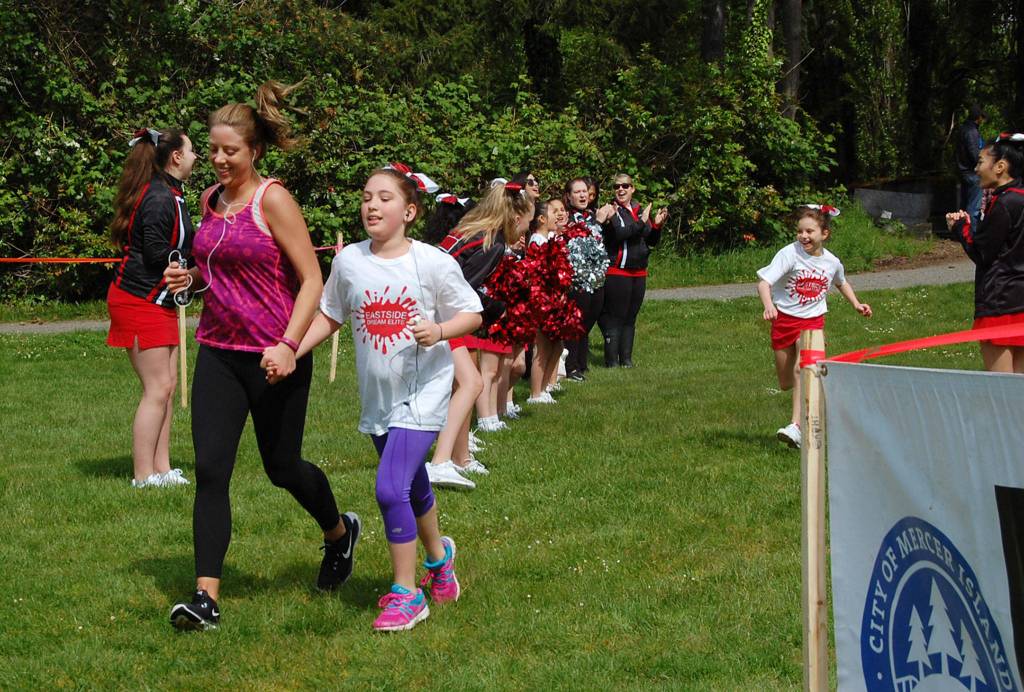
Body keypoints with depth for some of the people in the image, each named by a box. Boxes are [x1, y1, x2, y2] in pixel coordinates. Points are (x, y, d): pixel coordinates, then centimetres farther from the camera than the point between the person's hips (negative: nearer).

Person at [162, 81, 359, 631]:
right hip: (218, 352, 5)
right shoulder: (211, 200, 9)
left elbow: (312, 281, -13)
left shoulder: (272, 200, -11)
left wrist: (288, 346, -24)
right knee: (210, 468, -7)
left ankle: (339, 533, 40)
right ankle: (206, 596, -7)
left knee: (282, 467, 9)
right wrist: (190, 278, 3)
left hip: (274, 357, -5)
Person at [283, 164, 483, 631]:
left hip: (422, 392, -5)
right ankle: (438, 556, 49)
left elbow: (472, 314, -4)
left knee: (390, 489, -17)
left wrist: (439, 330, -24)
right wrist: (292, 352, -3)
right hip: (377, 396, 5)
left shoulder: (432, 263, -12)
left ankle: (406, 593, -4)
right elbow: (329, 315, 10)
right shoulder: (349, 261, -2)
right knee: (413, 489, 21)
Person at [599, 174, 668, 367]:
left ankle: (626, 359, 18)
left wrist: (657, 225, -2)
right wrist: (641, 223, -24)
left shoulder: (641, 211, 13)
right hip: (617, 273, -6)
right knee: (614, 318, -5)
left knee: (630, 318, 11)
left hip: (639, 274, 6)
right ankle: (612, 361, -1)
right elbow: (617, 234, -23)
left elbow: (652, 241, 16)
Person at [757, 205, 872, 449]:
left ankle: (796, 427, -29)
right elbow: (763, 283, -25)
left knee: (802, 369, -24)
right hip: (784, 319, 0)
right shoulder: (789, 254, -15)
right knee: (786, 384, 9)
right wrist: (768, 306, -44)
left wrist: (856, 303, 11)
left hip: (812, 320, 0)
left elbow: (841, 283, 23)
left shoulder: (832, 262, -3)